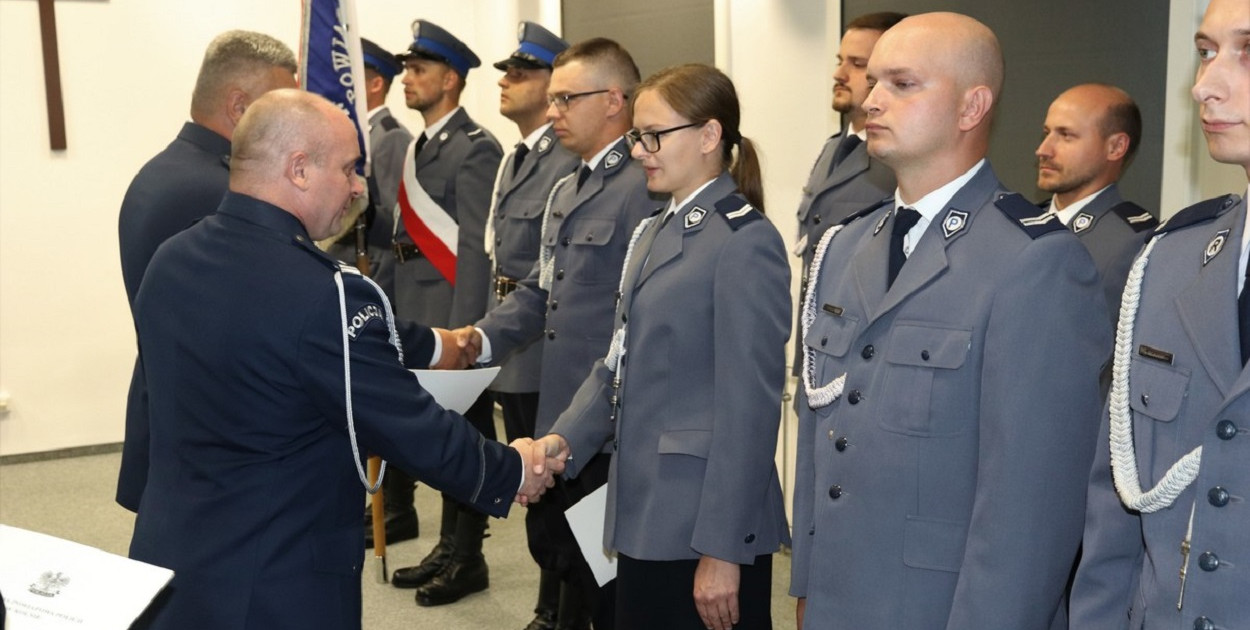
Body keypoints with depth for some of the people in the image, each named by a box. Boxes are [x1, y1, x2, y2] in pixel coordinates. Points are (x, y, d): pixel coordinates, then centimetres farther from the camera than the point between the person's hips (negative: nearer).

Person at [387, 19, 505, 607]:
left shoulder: (474, 148, -11)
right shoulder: (419, 146, 15)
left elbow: (476, 245, -17)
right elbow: (407, 231, 13)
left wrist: (462, 330, -21)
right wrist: (399, 312, 8)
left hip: (450, 311, -9)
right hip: (417, 314, 9)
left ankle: (469, 559, 15)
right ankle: (449, 547, 29)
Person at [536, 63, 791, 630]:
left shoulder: (745, 242, -14)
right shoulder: (652, 234, 13)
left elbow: (749, 408, -17)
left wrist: (723, 547, -17)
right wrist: (563, 440, -3)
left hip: (705, 525, -8)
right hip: (645, 516, 8)